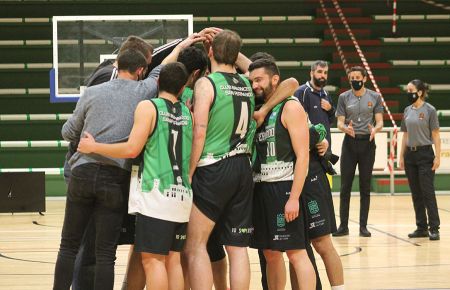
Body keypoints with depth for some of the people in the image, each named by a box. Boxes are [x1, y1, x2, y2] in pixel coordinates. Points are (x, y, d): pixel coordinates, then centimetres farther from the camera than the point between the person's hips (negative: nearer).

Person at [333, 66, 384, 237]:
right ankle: (343, 226, 4)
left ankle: (363, 226, 9)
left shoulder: (374, 97, 4)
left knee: (365, 187, 4)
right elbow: (340, 122, 1)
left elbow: (379, 122, 2)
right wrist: (345, 128, -22)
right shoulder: (344, 97, 4)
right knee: (345, 186, -1)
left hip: (367, 143, 0)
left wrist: (375, 129, -21)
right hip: (350, 142, 0)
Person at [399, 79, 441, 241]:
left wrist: (437, 156, -13)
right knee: (416, 193, 8)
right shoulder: (407, 111, 10)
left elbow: (436, 135, -7)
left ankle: (434, 228, -4)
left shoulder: (429, 110, -6)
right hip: (410, 155, 6)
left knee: (428, 192, -7)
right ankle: (421, 227, 14)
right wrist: (402, 156, 12)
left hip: (425, 154, -6)